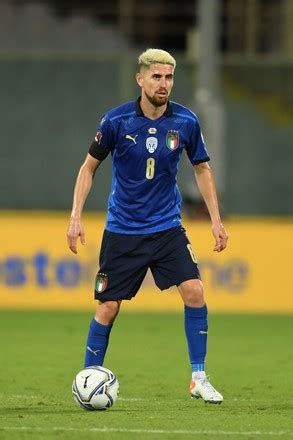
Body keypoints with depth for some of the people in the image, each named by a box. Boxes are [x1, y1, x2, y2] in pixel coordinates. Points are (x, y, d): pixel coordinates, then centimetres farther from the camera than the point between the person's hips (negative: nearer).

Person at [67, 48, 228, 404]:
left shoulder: (185, 122, -6)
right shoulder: (116, 121, -11)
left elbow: (202, 168, 9)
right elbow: (89, 166, 2)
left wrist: (216, 221, 6)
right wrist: (75, 217, -4)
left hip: (167, 227, 1)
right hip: (122, 231, -1)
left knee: (194, 291, -15)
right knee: (108, 307, -2)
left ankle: (199, 378, -4)